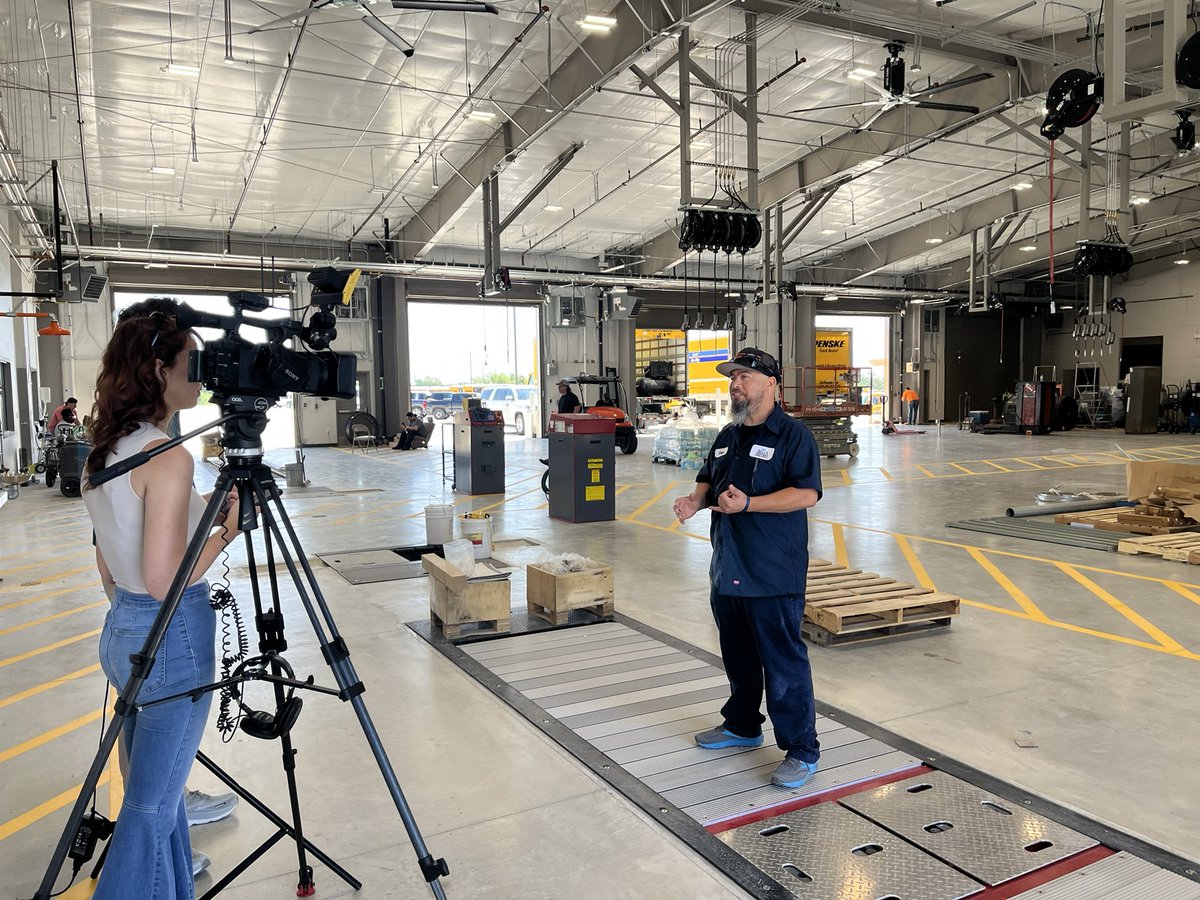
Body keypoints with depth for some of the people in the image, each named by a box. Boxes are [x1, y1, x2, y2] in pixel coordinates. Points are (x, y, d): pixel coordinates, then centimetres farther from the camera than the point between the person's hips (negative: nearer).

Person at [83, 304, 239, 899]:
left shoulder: (102, 452, 7)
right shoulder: (169, 458, -21)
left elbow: (108, 566, 14)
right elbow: (164, 580, -24)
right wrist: (226, 531, -12)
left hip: (122, 631, 9)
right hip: (172, 639, -9)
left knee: (156, 792, 21)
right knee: (153, 804, 5)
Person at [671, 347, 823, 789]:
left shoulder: (793, 435, -10)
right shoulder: (728, 436, 15)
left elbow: (806, 493, -19)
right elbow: (709, 480, 25)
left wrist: (747, 503, -27)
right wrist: (696, 499, 1)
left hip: (773, 574, -8)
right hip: (727, 568, 8)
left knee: (784, 661, -2)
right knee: (737, 655, 21)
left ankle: (802, 750, 10)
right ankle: (742, 725, 38)